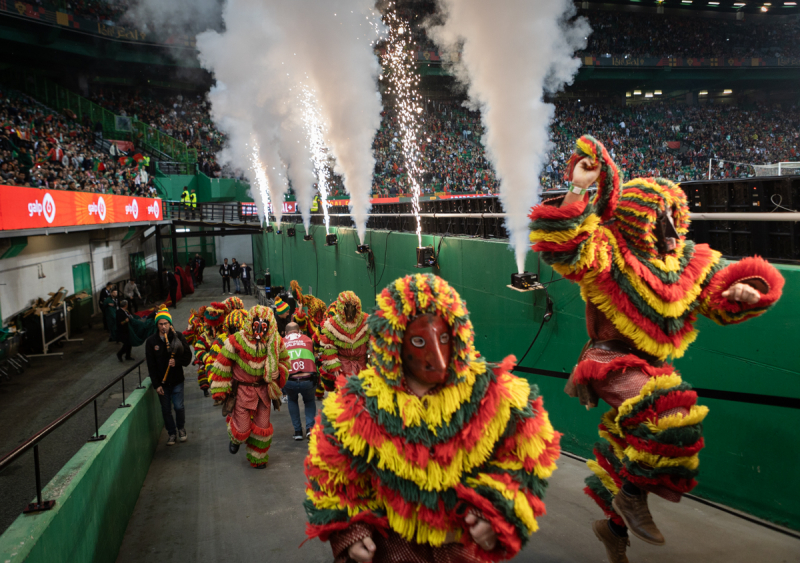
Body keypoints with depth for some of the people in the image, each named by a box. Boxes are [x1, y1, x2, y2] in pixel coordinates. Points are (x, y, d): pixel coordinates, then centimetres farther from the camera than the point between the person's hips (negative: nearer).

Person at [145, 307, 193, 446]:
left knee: (179, 407, -1)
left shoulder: (178, 337, -5)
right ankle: (172, 433, 27)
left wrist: (177, 362, -19)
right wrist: (156, 384, -7)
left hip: (177, 380, -1)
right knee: (166, 410, 8)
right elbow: (151, 366, -2)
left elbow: (188, 356, 1)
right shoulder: (151, 341, -4)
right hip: (161, 382, 1)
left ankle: (181, 429, 25)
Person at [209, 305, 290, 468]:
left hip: (263, 389, 3)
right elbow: (222, 365, -9)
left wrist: (279, 377, -1)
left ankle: (257, 458, 33)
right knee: (242, 429, -3)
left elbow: (284, 361, 14)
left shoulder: (275, 342, -5)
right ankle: (236, 439, 37)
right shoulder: (237, 341, -16)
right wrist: (219, 391, -7)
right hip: (242, 389, -3)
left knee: (262, 427, 8)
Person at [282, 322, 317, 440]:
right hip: (308, 380, 0)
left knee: (292, 400, 33)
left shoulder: (281, 342, 18)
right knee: (309, 401, 31)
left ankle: (297, 431, 25)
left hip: (288, 382, 0)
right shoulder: (307, 339, 20)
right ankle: (310, 427, 12)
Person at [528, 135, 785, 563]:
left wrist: (748, 290, -11)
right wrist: (576, 192, -38)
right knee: (671, 413, -33)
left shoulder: (690, 261, 5)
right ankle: (634, 496, -11)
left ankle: (615, 527, 44)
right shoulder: (606, 253, -14)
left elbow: (723, 297, 12)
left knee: (628, 454, 19)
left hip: (650, 367, 7)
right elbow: (562, 246, -32)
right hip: (611, 362, -7)